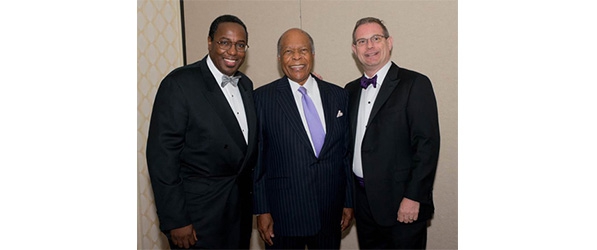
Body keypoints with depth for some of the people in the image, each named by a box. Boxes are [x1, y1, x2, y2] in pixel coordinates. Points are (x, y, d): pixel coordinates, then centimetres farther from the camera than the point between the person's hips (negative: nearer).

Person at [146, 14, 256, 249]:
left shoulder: (246, 85, 6)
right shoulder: (179, 83, -14)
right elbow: (161, 155, -16)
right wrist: (175, 221, -17)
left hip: (241, 205, 6)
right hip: (199, 210, -6)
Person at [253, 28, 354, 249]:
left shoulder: (338, 96, 5)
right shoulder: (262, 98, -5)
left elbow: (347, 152, 8)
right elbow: (256, 160, -4)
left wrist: (349, 202, 9)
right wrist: (262, 211, -5)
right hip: (282, 215, -3)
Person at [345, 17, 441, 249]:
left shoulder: (415, 84, -8)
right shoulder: (351, 90, 11)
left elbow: (427, 144, -14)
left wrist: (413, 197, -17)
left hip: (402, 203, -5)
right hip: (363, 201, 6)